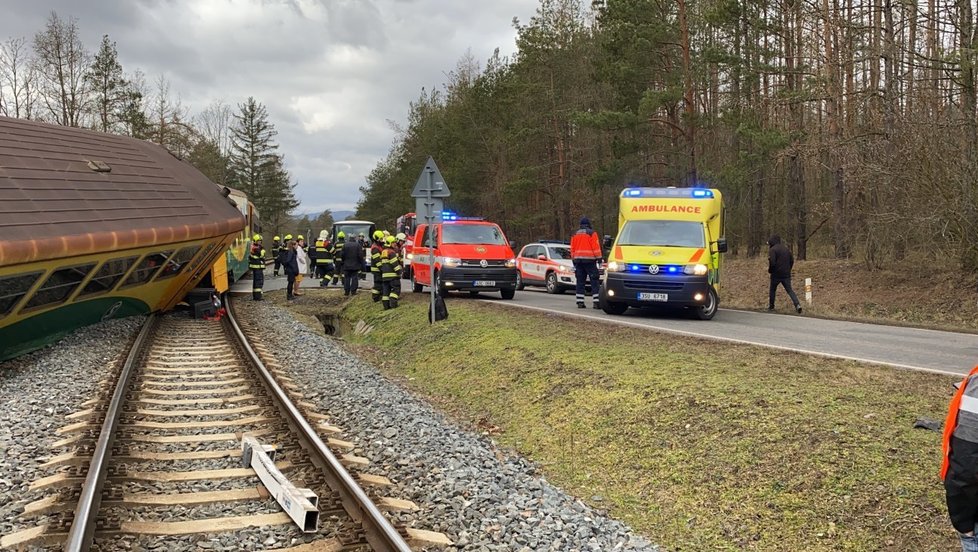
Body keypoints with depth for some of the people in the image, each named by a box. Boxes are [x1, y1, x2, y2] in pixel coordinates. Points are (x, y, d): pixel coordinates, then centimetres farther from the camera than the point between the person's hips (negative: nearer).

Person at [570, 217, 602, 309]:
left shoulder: (575, 235, 14)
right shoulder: (592, 233, -3)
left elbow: (572, 249, 16)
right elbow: (596, 247, -8)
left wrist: (573, 261, 22)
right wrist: (599, 259, -5)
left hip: (578, 261, 5)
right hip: (589, 260, -5)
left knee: (580, 282, 8)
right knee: (594, 282, -4)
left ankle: (580, 302, 4)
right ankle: (596, 302, -12)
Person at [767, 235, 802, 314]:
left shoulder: (772, 250, -10)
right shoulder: (786, 249, 12)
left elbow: (772, 262, -20)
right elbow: (792, 260, 15)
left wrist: (769, 270, -3)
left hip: (776, 274, -5)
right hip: (786, 275, 5)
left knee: (772, 290, 14)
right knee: (789, 290, 3)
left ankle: (771, 306, 22)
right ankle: (797, 305, -14)